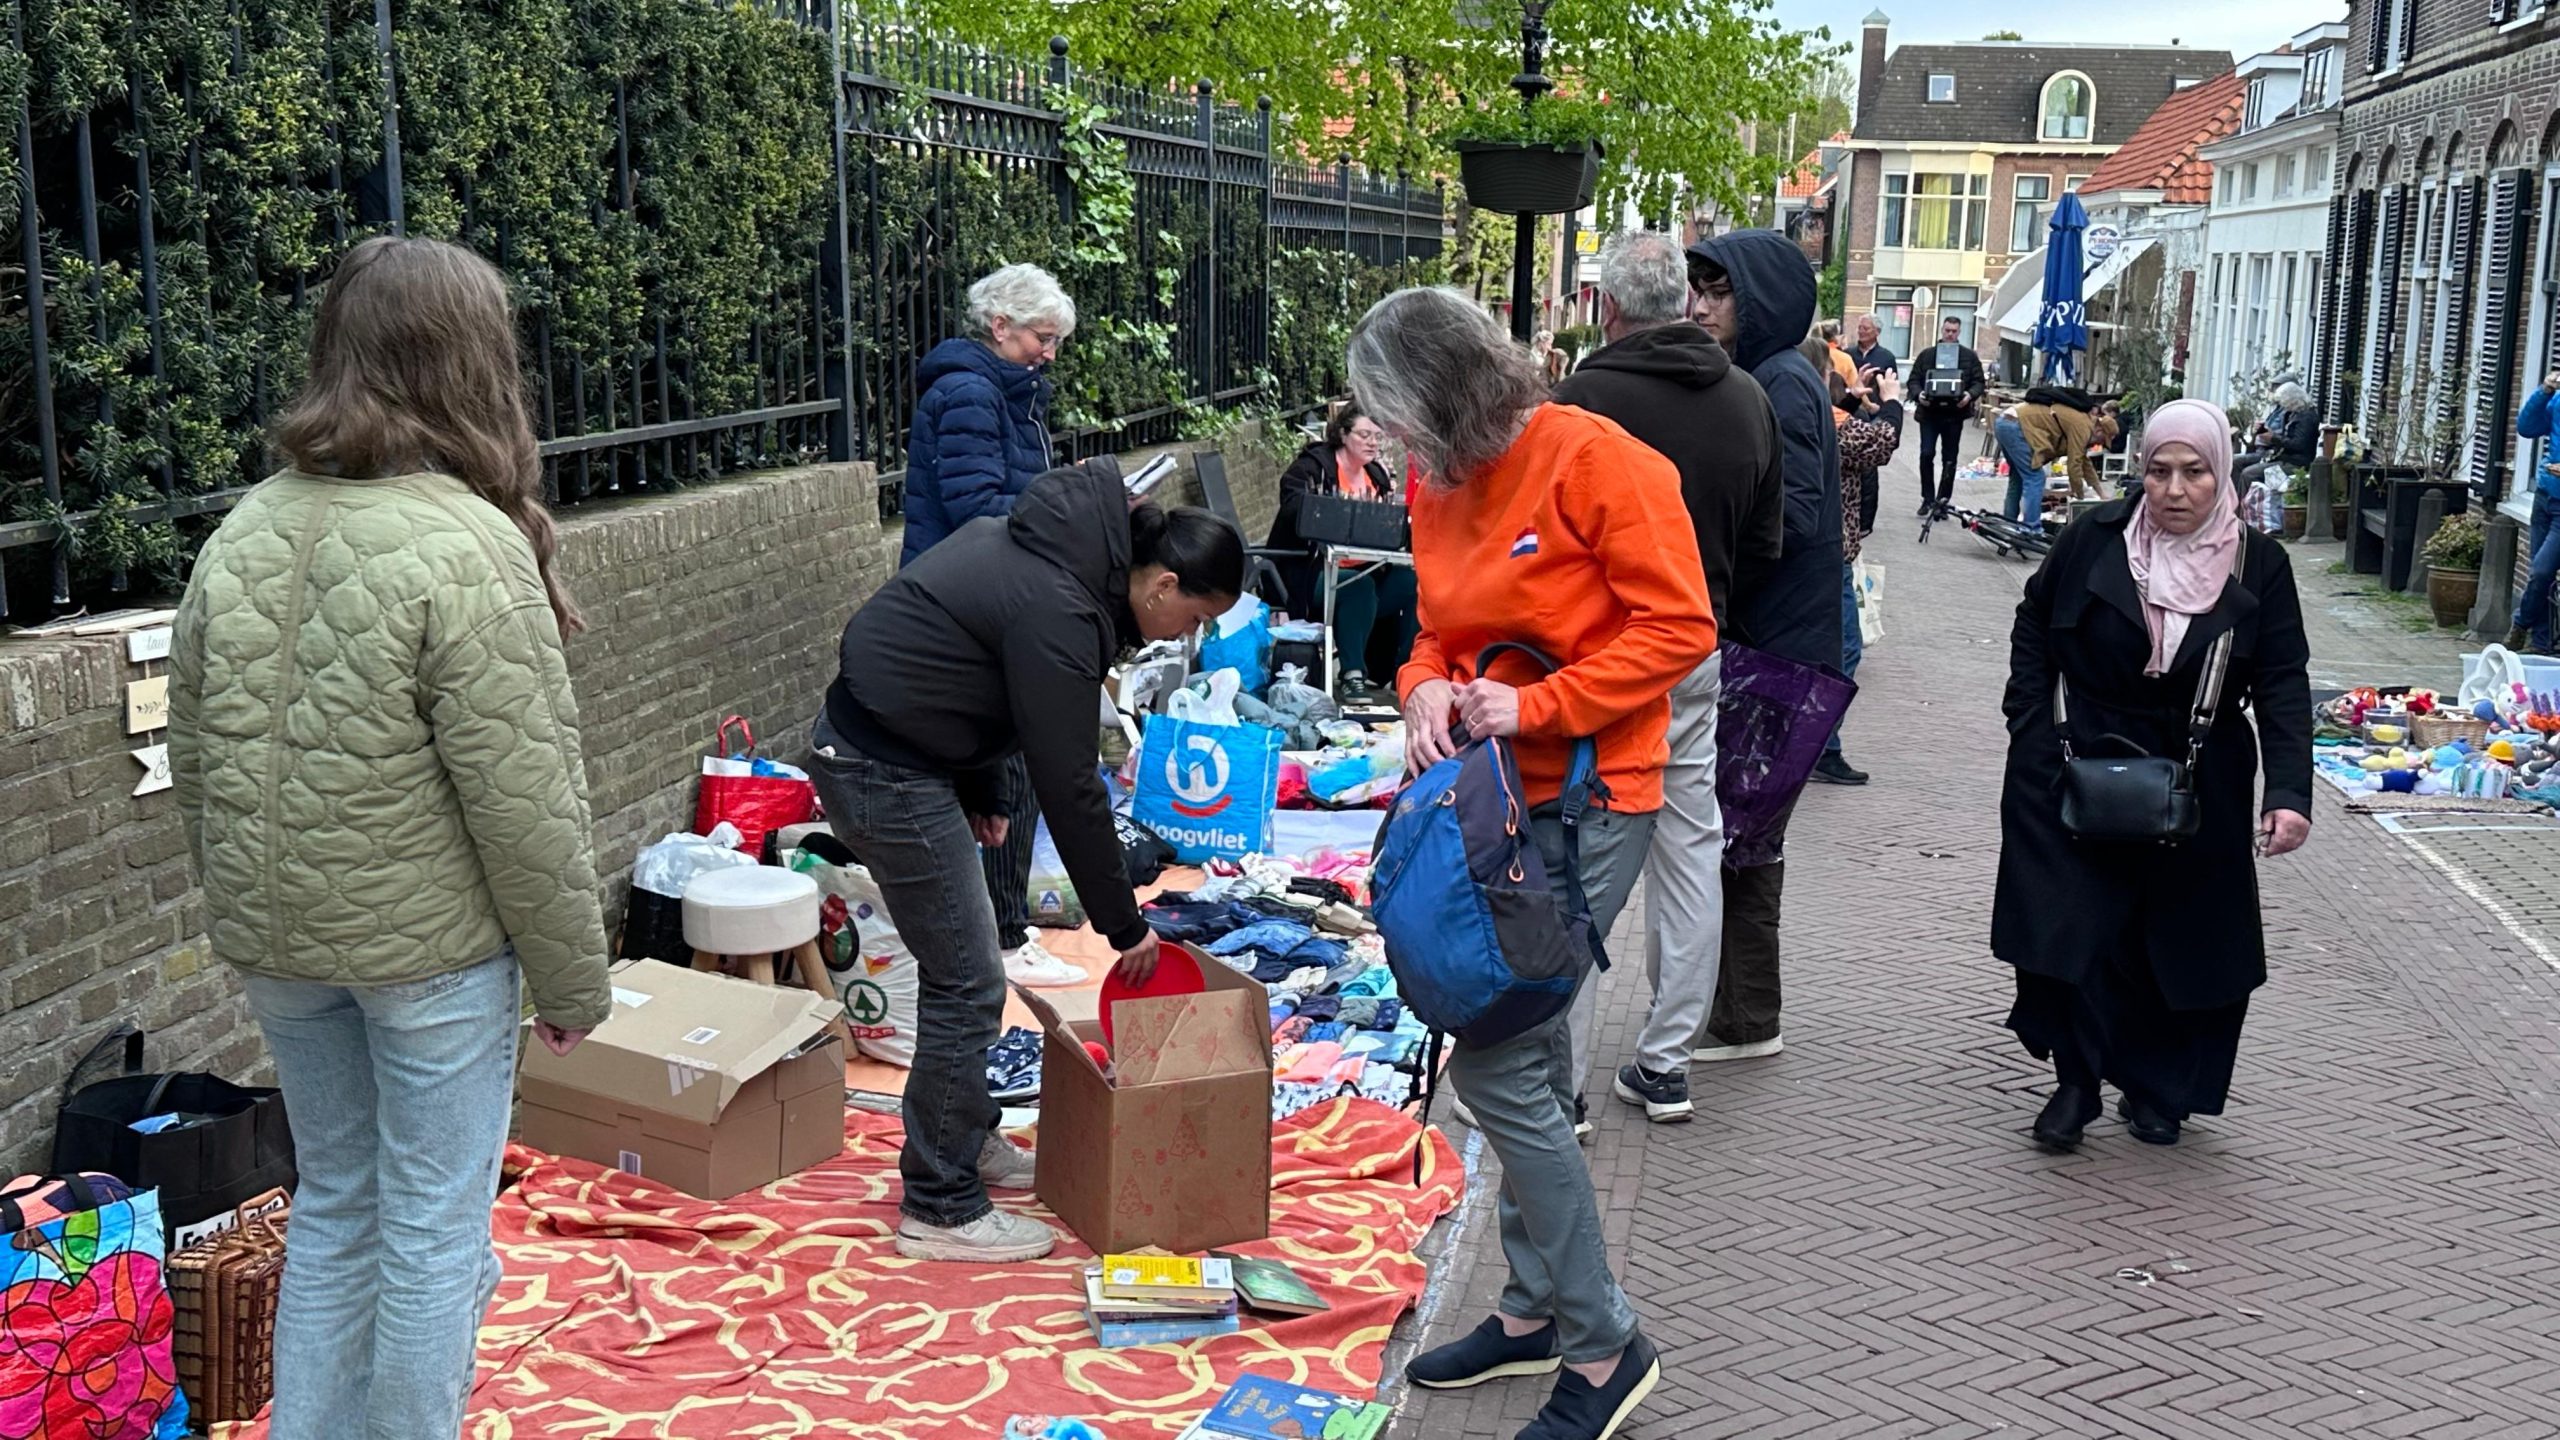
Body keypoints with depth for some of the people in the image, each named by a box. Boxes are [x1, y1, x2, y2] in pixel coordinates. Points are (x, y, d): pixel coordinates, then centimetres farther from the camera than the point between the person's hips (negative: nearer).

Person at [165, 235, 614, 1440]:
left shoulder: (243, 532, 2)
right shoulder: (466, 549, -18)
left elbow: (192, 763, 9)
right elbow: (525, 809, -17)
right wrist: (574, 982, -7)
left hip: (273, 939, 7)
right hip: (426, 940, -6)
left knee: (331, 1202, 21)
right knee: (433, 1225, 8)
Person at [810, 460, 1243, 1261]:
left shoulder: (1061, 542, 4)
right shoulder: (1059, 614, -25)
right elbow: (1069, 787, -20)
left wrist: (982, 790, 14)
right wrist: (1124, 925, -10)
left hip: (884, 742, 10)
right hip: (885, 772, -10)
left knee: (964, 962, 19)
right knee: (968, 986, -4)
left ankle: (967, 1142, 34)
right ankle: (940, 1211, 7)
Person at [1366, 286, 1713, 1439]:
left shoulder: (1595, 461, -15)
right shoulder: (1437, 485, 7)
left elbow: (1680, 628, -17)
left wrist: (1536, 705, -20)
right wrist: (1429, 688, -7)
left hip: (1588, 795, -8)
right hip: (1493, 790, 8)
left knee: (1495, 1062, -10)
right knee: (1527, 1055, 16)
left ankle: (1603, 1346, 5)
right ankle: (1535, 1311, 31)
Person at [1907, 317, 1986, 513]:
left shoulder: (1969, 356, 8)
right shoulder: (1926, 355, 9)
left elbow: (1978, 382, 5)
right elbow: (1914, 380, 6)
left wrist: (1970, 395, -15)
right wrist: (1918, 394, -14)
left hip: (1954, 414, 0)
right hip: (1929, 413, 0)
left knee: (1949, 458, 6)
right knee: (1926, 454, -8)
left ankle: (1943, 499, 14)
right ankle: (1927, 498, 2)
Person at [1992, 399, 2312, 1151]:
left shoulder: (2259, 565, -6)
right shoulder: (2093, 538, -7)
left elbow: (2283, 685, -7)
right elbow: (2033, 629, 5)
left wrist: (2288, 791, -19)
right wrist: (2031, 731, -4)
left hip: (2197, 791, 1)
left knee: (2180, 939, 8)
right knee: (2072, 929, -4)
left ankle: (2155, 1088, 27)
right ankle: (2076, 1083, 13)